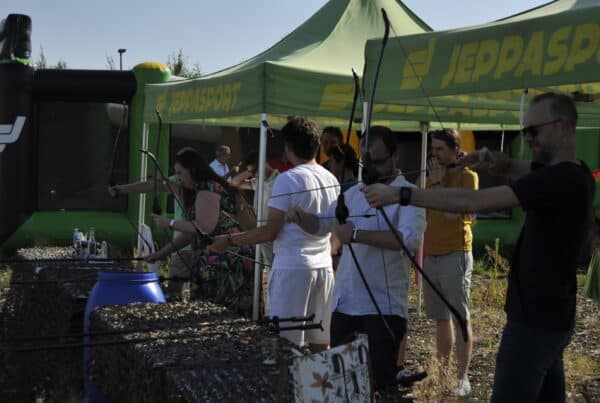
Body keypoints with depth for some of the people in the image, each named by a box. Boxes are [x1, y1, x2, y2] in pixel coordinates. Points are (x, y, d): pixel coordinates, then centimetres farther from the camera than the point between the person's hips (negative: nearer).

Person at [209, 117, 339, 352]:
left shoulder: (288, 179, -11)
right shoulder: (332, 180, 9)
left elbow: (270, 231, -12)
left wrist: (229, 241, -6)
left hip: (291, 268, -7)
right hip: (323, 267, 7)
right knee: (321, 344, 10)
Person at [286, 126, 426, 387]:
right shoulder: (354, 193, 12)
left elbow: (410, 238, -27)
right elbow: (321, 223, 16)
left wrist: (357, 235, -28)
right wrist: (301, 217, -7)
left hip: (383, 308, -7)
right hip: (343, 304, 7)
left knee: (380, 383, -1)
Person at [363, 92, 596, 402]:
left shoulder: (562, 179, -23)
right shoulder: (570, 174, 8)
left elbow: (474, 202, -27)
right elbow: (512, 167, 17)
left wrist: (400, 194, -24)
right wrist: (492, 160, -8)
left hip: (536, 320, -10)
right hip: (551, 316, 10)